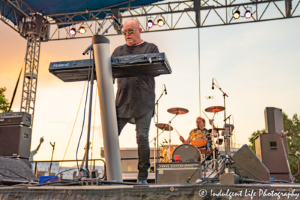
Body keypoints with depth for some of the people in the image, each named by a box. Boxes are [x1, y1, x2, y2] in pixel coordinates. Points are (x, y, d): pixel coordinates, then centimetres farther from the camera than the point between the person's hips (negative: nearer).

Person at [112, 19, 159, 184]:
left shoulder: (150, 48, 11)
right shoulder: (119, 51, 21)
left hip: (143, 101, -3)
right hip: (122, 101, 3)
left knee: (142, 137, -6)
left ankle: (142, 176, 7)